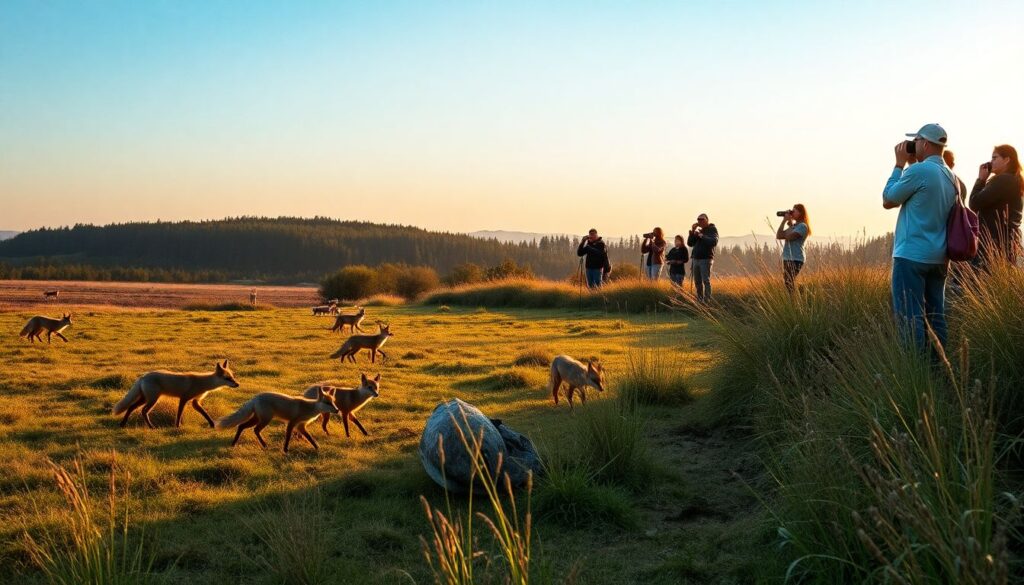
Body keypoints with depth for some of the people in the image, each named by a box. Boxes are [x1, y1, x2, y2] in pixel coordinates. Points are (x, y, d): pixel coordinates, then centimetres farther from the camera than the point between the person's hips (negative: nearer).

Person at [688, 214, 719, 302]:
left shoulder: (712, 230, 1)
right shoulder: (699, 231, 20)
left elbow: (714, 242, -16)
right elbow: (690, 243, 14)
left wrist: (701, 235, -15)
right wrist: (692, 231, 3)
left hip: (706, 259, -6)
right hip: (695, 259, 6)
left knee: (706, 281, -12)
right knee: (697, 282, 4)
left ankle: (707, 300, -14)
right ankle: (699, 300, 8)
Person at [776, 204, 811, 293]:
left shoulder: (802, 226, -9)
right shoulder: (794, 225, 17)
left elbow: (789, 237, -20)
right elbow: (778, 236, 12)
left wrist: (790, 224, -6)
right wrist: (784, 221, 8)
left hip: (795, 259, -9)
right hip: (787, 259, 9)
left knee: (790, 283, -13)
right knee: (786, 282, 8)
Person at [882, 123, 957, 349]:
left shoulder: (919, 171, -12)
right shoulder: (951, 177, 11)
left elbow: (888, 200, -2)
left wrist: (899, 164, 5)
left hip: (912, 255, -8)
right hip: (939, 257, 8)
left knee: (909, 315, -6)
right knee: (935, 314, 9)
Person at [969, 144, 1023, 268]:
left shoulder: (1003, 180, -14)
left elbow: (974, 204, -16)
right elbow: (987, 202, 19)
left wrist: (981, 179, -4)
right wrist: (986, 180, 10)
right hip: (1007, 242, 10)